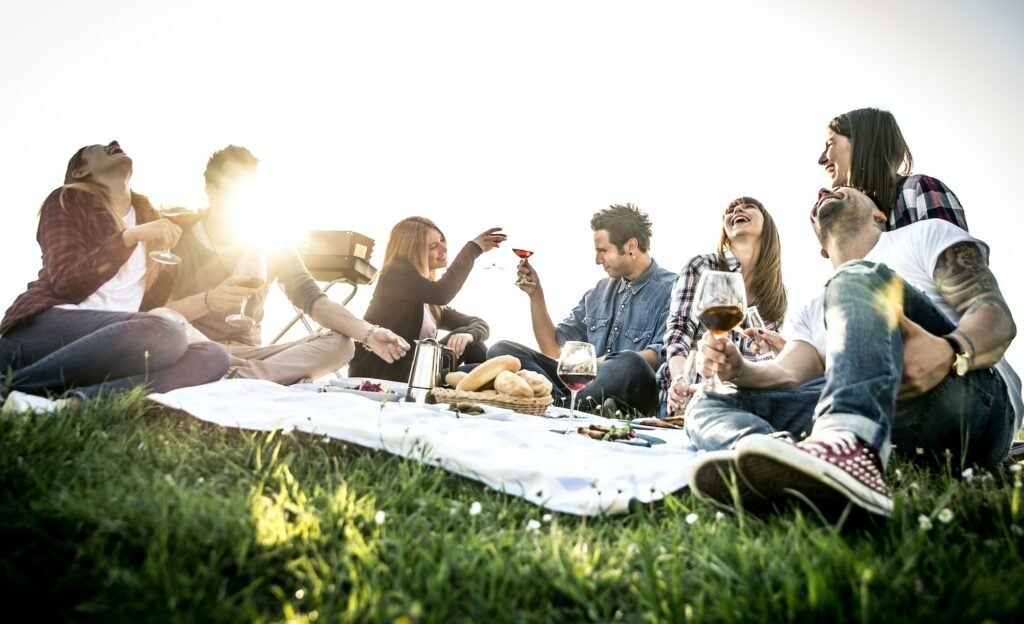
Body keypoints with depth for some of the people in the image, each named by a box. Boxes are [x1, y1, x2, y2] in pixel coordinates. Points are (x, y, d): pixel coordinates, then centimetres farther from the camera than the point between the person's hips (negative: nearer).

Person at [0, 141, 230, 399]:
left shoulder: (146, 215, 25)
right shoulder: (68, 201, 9)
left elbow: (156, 299, 23)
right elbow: (66, 283, -7)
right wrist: (131, 237, -13)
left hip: (108, 345, 5)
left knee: (212, 356, -23)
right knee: (164, 333, -36)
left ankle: (80, 398, -39)